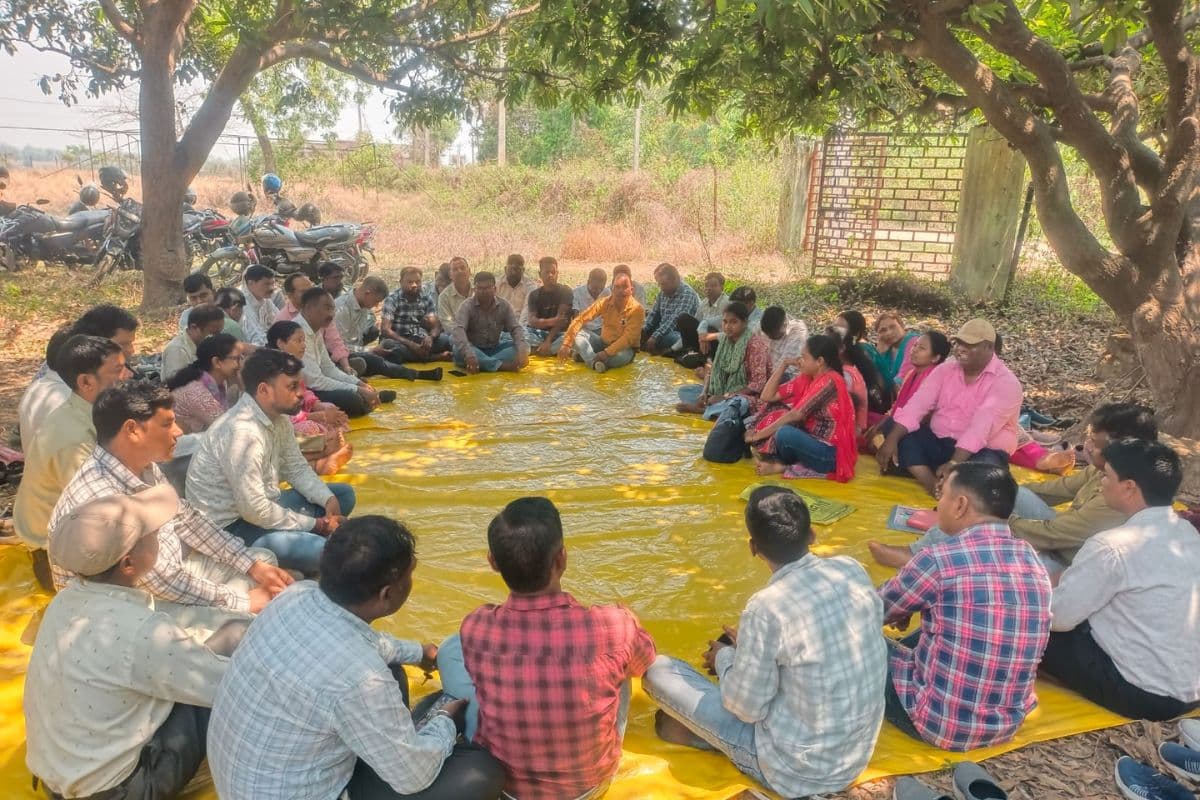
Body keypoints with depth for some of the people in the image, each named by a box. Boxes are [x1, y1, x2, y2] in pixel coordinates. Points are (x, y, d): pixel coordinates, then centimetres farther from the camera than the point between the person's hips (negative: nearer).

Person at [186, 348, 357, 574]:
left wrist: (329, 500, -7)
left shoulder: (278, 417, -2)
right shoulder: (242, 432, -29)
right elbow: (255, 511, -28)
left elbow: (297, 468, 11)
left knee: (344, 494, 10)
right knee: (319, 550, -27)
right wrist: (315, 525, -18)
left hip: (259, 505, 10)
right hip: (230, 525, -9)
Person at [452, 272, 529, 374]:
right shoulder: (467, 305, -13)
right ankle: (502, 366, -42)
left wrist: (521, 351, -33)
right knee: (459, 350, -37)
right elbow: (459, 330, -28)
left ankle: (483, 363, -33)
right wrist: (468, 354, -47)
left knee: (525, 347, -19)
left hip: (494, 349, 3)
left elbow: (516, 328, -11)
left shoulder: (504, 306, -3)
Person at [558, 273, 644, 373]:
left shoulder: (637, 309, -18)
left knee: (621, 356, -39)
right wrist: (566, 344, -24)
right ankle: (596, 362, -36)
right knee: (577, 333, -17)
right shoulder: (604, 302, -8)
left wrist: (607, 353, -35)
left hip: (624, 348, -4)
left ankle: (585, 356, -18)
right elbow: (581, 319, -14)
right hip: (603, 342, 4)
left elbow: (628, 338, -24)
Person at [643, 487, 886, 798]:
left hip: (796, 771, -6)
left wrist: (725, 657, 4)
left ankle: (698, 731, 24)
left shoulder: (767, 608, -27)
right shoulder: (852, 569, -8)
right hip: (858, 755, 6)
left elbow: (746, 708, -16)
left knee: (658, 670, -1)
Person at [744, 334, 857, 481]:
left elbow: (797, 414, -21)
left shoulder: (830, 381, -17)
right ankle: (781, 461, -10)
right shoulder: (807, 378, 8)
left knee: (785, 434, -33)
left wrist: (758, 435, -16)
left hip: (833, 453, -9)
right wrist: (784, 364, 4)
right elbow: (767, 396, 10)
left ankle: (783, 466, -3)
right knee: (775, 412, 4)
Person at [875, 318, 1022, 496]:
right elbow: (917, 405, -8)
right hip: (938, 443, 6)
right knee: (902, 436, -20)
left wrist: (954, 464, -39)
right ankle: (935, 488, -33)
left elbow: (981, 428, -27)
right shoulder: (945, 369, 3)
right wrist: (891, 440, -22)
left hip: (981, 452, -5)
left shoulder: (1006, 382, -13)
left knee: (984, 465, -38)